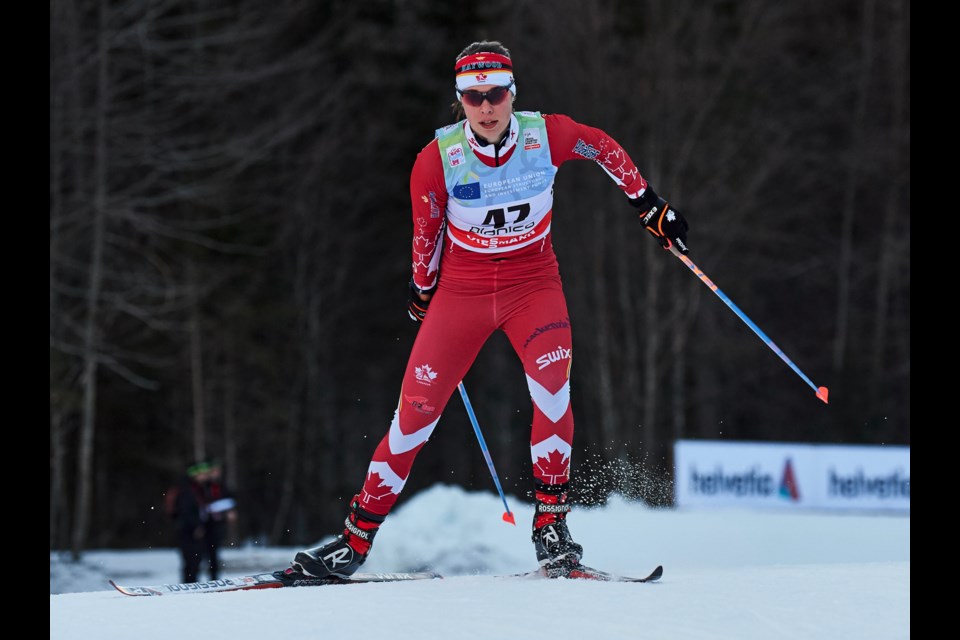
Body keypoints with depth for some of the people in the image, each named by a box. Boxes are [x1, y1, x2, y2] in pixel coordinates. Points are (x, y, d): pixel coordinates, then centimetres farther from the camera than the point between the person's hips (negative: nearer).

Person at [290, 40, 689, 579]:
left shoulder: (548, 135, -14)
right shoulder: (438, 160, -16)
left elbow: (606, 149, 6)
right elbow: (426, 233, 1)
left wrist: (650, 206, 11)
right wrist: (423, 293, 13)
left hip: (533, 282, 0)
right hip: (463, 288, 0)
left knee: (552, 384, -27)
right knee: (416, 410, -6)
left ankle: (550, 522, -15)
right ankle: (357, 539, 4)